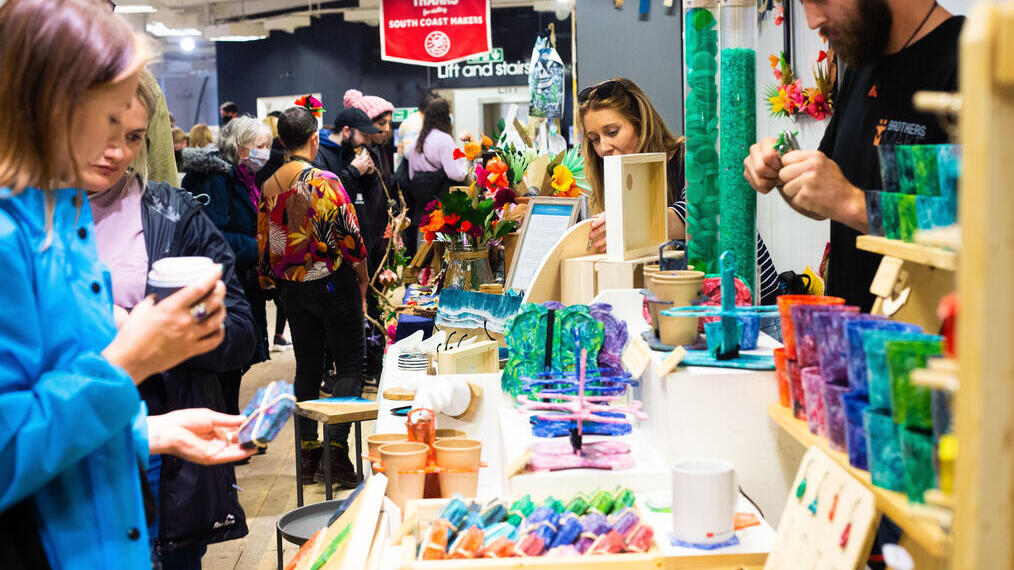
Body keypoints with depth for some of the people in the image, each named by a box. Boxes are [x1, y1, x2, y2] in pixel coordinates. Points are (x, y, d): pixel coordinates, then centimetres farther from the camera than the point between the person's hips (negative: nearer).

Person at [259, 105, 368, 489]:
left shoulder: (268, 187, 3)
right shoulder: (325, 182, -14)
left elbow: (264, 243, 9)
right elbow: (350, 236, -13)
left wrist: (276, 282, 21)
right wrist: (363, 281, 0)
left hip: (292, 288, 6)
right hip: (333, 283, -6)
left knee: (307, 367, 12)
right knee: (349, 364, 1)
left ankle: (308, 452, 15)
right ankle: (337, 447, -7)